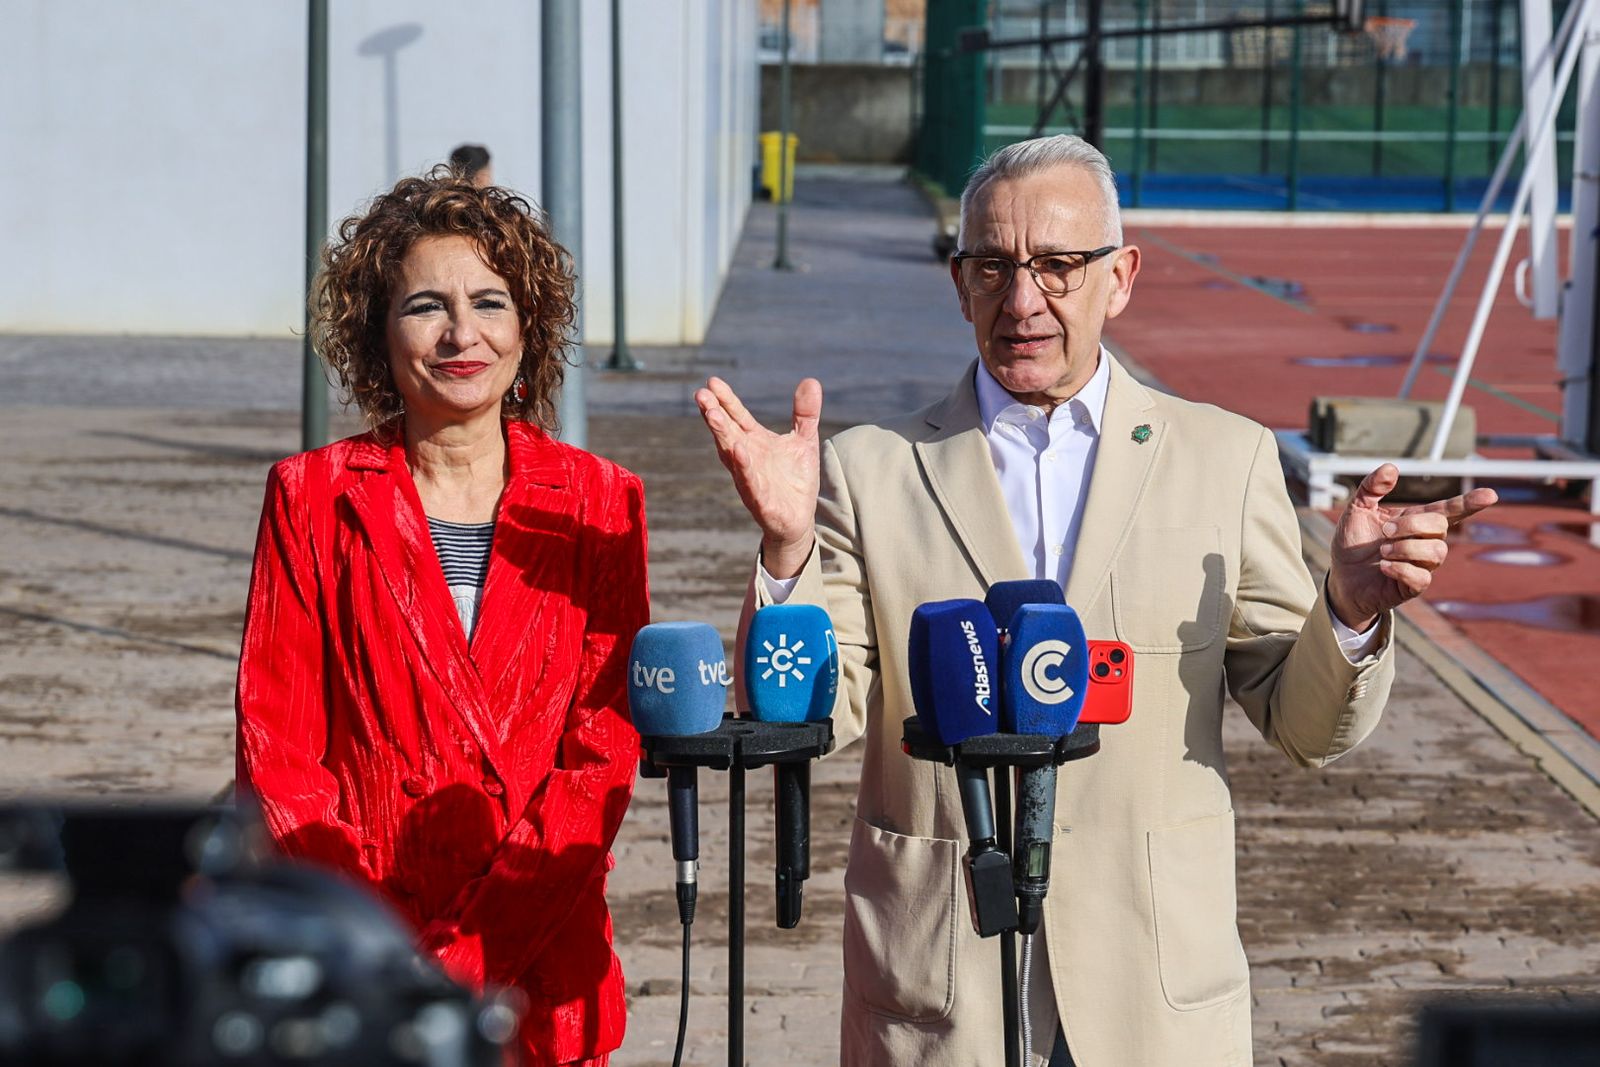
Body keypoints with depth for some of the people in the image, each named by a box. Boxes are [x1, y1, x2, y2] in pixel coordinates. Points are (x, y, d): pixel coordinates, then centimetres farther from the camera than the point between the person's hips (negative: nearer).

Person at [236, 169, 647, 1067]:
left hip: (539, 978, 1)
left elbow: (605, 754, -2)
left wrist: (467, 945, -12)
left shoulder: (599, 503, 3)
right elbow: (277, 748, -1)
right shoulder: (314, 497, 2)